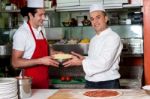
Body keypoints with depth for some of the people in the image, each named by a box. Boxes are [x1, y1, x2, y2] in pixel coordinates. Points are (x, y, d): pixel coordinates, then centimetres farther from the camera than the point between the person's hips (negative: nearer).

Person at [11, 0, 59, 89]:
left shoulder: (42, 29, 6)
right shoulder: (21, 33, -17)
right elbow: (15, 62, -19)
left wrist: (54, 53, 2)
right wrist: (40, 61, -25)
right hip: (31, 82, -7)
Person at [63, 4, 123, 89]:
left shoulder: (113, 37, -13)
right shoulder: (94, 39, 12)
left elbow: (104, 63, -22)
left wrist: (80, 62, -17)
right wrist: (84, 59, 0)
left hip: (108, 84, -6)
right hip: (90, 83, 6)